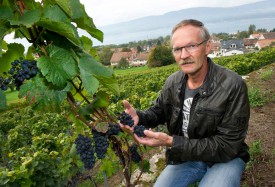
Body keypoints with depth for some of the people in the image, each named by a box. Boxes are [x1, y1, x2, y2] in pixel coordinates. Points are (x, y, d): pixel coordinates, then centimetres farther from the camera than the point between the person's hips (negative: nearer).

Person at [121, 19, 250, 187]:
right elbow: (158, 111, 9)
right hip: (185, 157, 4)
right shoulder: (173, 82, -6)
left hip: (226, 159, -3)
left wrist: (171, 142, -30)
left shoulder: (233, 86, -24)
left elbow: (227, 147, -23)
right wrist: (138, 117, -17)